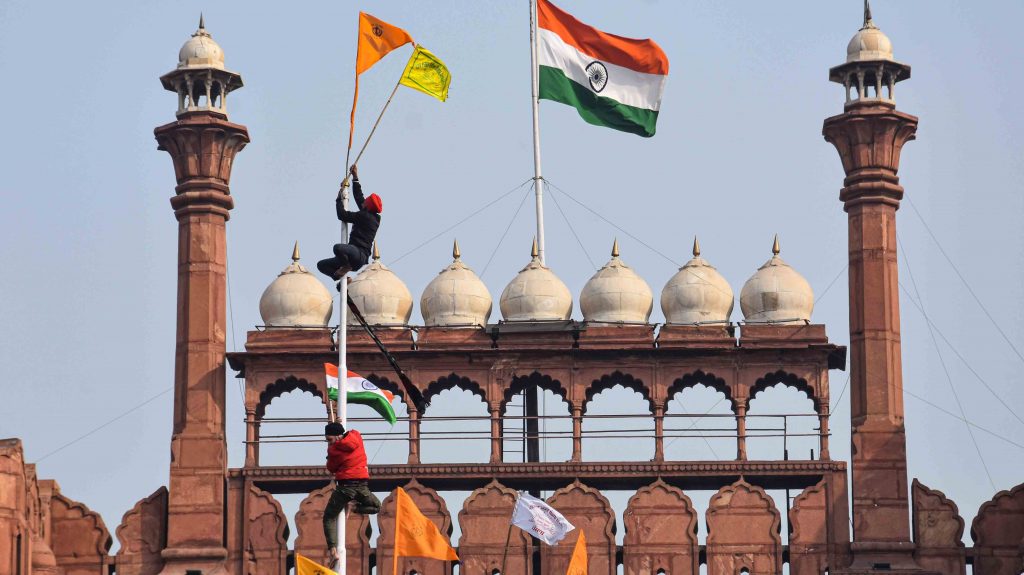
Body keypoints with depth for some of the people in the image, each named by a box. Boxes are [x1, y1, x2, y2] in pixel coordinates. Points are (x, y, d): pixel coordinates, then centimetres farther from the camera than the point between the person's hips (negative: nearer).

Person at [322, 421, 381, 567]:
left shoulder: (334, 450, -9)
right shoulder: (356, 436, 3)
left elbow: (331, 468, 4)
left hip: (345, 486, -3)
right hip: (362, 486, 3)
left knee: (329, 518, 7)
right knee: (376, 506, 29)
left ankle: (333, 549, -11)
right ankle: (354, 508, 0)